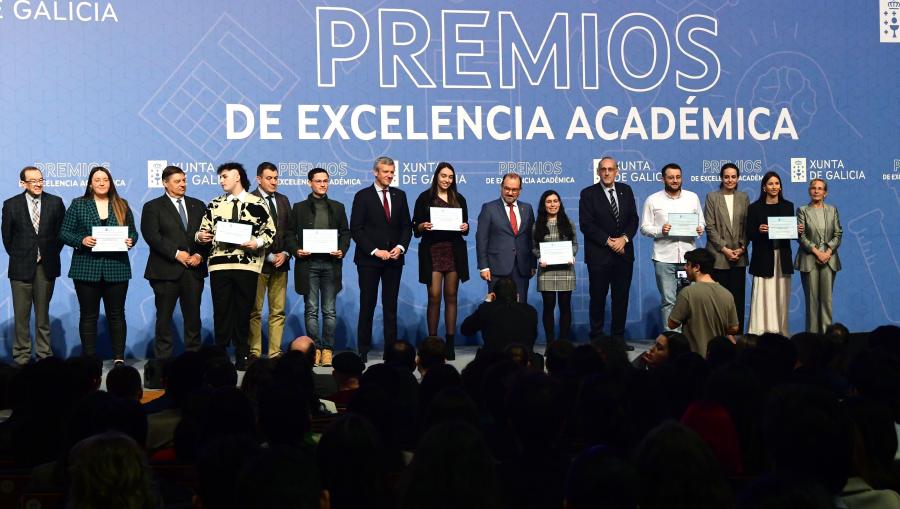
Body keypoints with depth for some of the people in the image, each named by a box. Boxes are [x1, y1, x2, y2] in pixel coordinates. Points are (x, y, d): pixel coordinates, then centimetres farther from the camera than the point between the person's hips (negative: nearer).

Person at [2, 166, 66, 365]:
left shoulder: (55, 202, 3)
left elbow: (62, 231, 8)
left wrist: (51, 254, 3)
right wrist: (18, 257, 4)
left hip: (47, 266, 1)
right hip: (21, 266, -1)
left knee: (43, 313, 8)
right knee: (21, 313, 2)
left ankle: (44, 354, 13)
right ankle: (21, 355, 8)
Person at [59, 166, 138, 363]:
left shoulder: (122, 205, 10)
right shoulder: (78, 204, 6)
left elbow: (133, 232, 13)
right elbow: (64, 233, 3)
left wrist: (130, 241, -9)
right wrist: (82, 240, -15)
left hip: (117, 269, 1)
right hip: (87, 269, -1)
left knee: (116, 315, 3)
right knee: (88, 315, 3)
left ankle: (119, 357, 8)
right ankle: (89, 359, 9)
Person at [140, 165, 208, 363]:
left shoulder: (197, 205, 16)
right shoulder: (153, 207, 4)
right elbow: (152, 236, -8)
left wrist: (200, 255, -6)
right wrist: (176, 253, -14)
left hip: (194, 269, 3)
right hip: (166, 270, -3)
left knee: (193, 316, 5)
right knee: (164, 316, 1)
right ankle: (162, 359, 6)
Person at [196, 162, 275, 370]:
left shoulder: (257, 204, 5)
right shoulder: (214, 205, 14)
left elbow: (270, 232, 4)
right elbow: (204, 230, 15)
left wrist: (257, 243, -13)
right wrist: (200, 236, -7)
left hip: (247, 265, -2)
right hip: (219, 265, 2)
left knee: (243, 312, 3)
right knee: (221, 312, 2)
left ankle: (242, 356, 12)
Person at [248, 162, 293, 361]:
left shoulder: (283, 200, 15)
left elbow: (290, 230, 16)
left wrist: (285, 253, 0)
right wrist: (270, 256, -10)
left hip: (280, 262, 6)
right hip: (258, 263, -5)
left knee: (278, 311, 5)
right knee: (255, 311, 0)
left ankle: (275, 352, 9)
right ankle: (254, 352, 5)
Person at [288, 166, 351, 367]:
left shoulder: (337, 207, 14)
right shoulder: (299, 208, 10)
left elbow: (345, 233, 12)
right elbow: (290, 234, 8)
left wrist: (342, 250, -5)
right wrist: (296, 250, -9)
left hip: (331, 263, 1)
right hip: (308, 262, -1)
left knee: (330, 311, 1)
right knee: (311, 310, 0)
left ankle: (327, 350, 5)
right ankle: (315, 349, 4)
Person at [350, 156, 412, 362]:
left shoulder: (399, 195, 11)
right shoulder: (363, 196, -1)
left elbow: (407, 226, 12)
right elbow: (355, 229, -5)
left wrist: (400, 247, -6)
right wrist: (375, 251, -12)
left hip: (394, 258, 3)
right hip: (369, 260, -3)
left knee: (391, 306, 4)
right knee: (367, 306, 0)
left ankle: (391, 349, 8)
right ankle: (363, 351, 6)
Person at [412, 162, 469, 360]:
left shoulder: (459, 199, 12)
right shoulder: (425, 198, 4)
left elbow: (465, 227, 15)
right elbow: (415, 227, 3)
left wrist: (465, 227, -7)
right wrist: (423, 226, -18)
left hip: (454, 251, 2)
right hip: (432, 251, -2)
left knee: (451, 297, 3)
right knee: (434, 297, -5)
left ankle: (450, 342, 6)